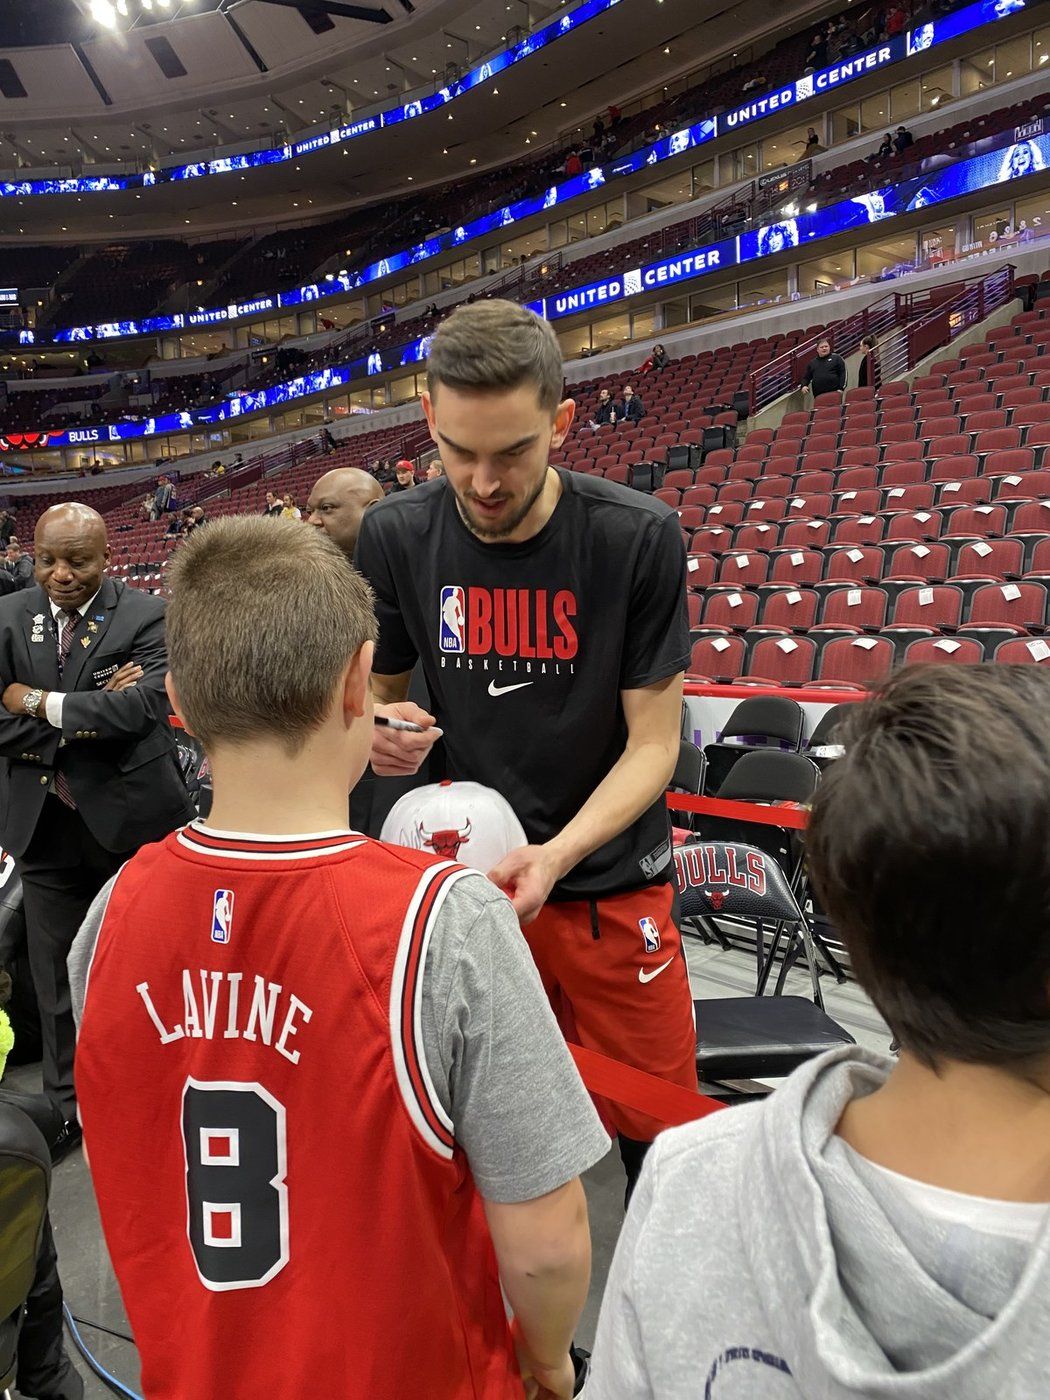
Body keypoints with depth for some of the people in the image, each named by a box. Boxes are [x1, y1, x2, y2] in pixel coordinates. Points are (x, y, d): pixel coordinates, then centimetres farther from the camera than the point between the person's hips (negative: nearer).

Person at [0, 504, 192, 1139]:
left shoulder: (147, 616, -9)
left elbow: (146, 704, -23)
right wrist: (89, 718, -17)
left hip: (131, 822, -3)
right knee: (57, 979, 15)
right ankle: (69, 1105, 34)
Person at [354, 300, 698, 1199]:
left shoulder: (640, 538, -14)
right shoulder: (396, 537, -5)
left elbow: (653, 744, -11)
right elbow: (380, 692, 8)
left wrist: (555, 855, -26)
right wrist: (384, 733, -17)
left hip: (610, 886, -1)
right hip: (469, 878, 2)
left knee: (660, 1139, 8)